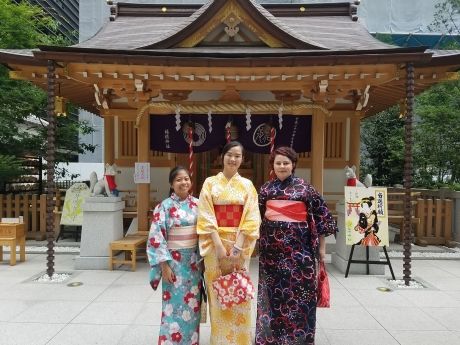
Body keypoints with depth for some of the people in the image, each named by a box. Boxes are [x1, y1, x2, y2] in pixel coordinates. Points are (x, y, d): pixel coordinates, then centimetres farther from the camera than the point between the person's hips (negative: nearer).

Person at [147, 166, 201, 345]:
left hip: (194, 260, 4)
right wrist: (164, 265, -14)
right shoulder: (165, 206, -8)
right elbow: (157, 237, -11)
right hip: (174, 261, -4)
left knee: (192, 303, 13)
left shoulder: (197, 204, 3)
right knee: (174, 304, 2)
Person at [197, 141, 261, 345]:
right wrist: (219, 245, -14)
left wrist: (238, 246, -14)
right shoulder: (210, 183, 1)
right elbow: (206, 217, -5)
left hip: (240, 244, 1)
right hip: (215, 243, 0)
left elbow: (251, 218, -3)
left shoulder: (247, 185, 4)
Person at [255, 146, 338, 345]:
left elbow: (321, 215, 0)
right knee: (273, 290, 10)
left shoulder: (305, 188, -1)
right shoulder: (266, 189, 6)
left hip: (298, 245, -2)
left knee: (299, 290, 3)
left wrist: (321, 246, -1)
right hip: (272, 246, 3)